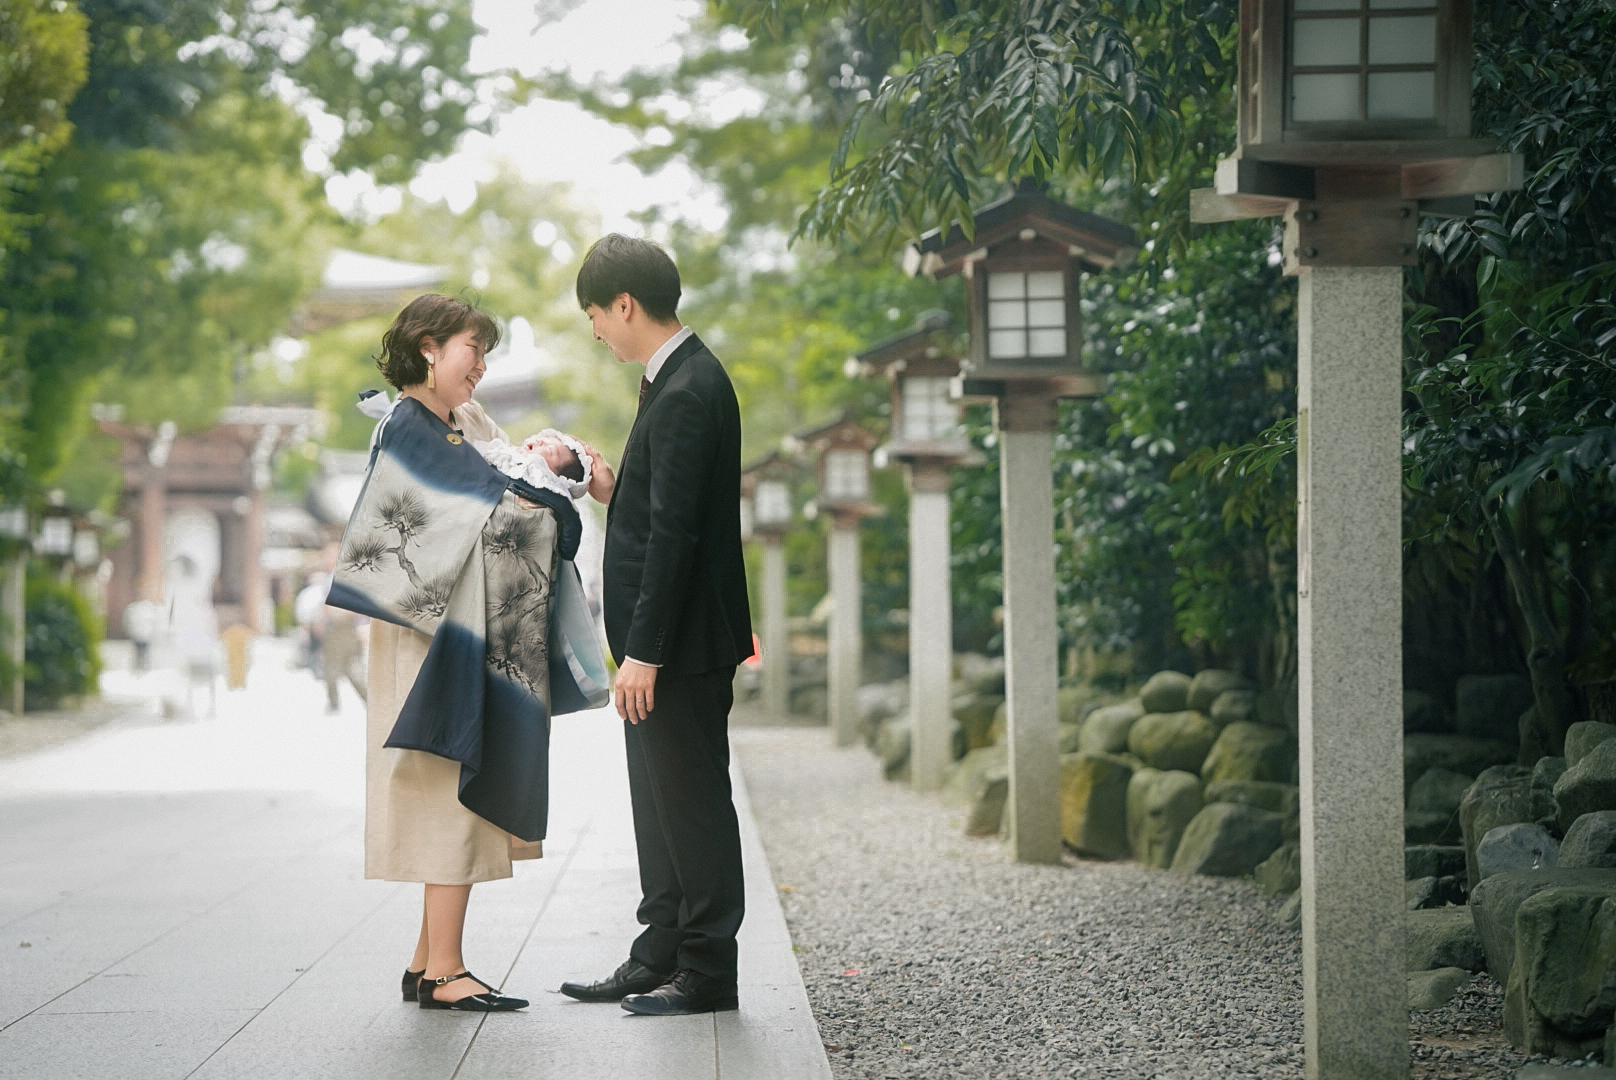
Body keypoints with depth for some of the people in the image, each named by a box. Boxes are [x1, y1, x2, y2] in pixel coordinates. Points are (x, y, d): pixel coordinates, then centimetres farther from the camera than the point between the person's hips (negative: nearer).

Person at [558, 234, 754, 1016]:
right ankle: (660, 956, 23)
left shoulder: (688, 392, -19)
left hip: (684, 640, -11)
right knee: (661, 802, 15)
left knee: (692, 800, -3)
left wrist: (643, 651, -23)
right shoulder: (680, 380, 13)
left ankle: (708, 971, 4)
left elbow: (675, 530, -23)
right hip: (665, 640, 11)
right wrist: (614, 490, 6)